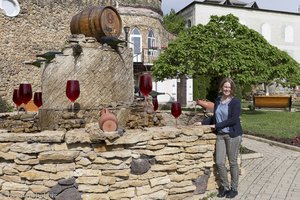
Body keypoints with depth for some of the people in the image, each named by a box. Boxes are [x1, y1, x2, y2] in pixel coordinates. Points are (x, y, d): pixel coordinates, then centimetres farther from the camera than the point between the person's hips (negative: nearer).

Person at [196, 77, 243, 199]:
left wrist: (217, 126, -15)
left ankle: (234, 188, 22)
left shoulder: (235, 101, -8)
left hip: (233, 135, -4)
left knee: (233, 163, 5)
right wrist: (202, 122, 9)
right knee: (219, 162, 2)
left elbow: (234, 119, -16)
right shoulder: (218, 100, 8)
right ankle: (224, 186, 22)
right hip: (220, 135, 5)